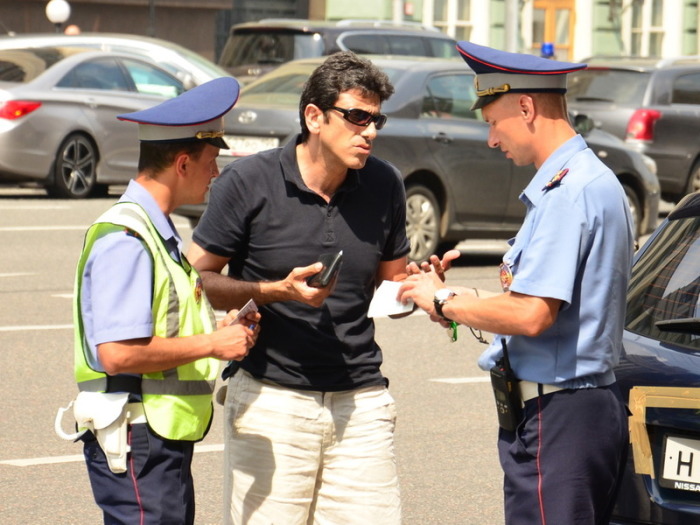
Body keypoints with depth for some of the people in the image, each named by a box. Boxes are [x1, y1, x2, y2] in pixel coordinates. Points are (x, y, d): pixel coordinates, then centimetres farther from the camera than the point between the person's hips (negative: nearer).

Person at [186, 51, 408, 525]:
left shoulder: (385, 185, 6)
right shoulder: (250, 182, -6)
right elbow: (197, 279, -2)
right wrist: (278, 291, -16)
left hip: (361, 402, 3)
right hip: (271, 401, -3)